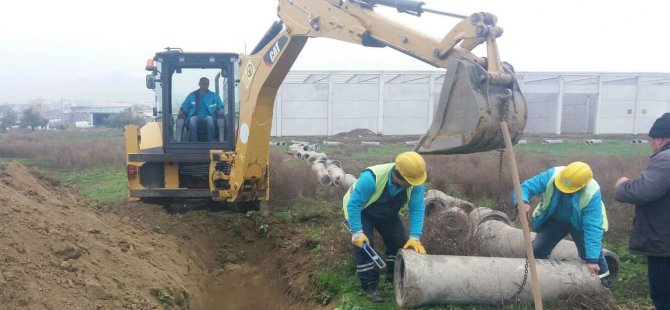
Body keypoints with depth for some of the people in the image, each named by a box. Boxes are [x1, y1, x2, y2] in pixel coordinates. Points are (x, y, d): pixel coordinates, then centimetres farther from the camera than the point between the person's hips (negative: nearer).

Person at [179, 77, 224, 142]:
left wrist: (220, 110, -5)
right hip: (196, 116, 0)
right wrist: (182, 111, -4)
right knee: (192, 119, -36)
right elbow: (185, 106, 20)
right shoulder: (192, 95, 19)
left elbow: (220, 107, 20)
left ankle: (211, 141, -38)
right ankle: (193, 142, -39)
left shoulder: (214, 96, 19)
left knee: (210, 118, -37)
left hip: (207, 117, 0)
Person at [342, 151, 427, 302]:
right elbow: (353, 205, -36)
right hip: (361, 212, -5)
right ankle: (370, 285, -1)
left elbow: (417, 209, -23)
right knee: (364, 245, -17)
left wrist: (414, 237, -31)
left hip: (388, 214, 5)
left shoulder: (415, 183, -29)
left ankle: (394, 275, 27)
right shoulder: (371, 178, -43)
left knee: (400, 241, 2)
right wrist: (357, 232, -37)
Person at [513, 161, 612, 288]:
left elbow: (592, 227, -34)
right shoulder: (552, 175, -32)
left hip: (579, 223, -2)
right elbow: (526, 186, -26)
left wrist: (592, 259, -36)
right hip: (554, 220, 2)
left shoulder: (592, 193, -36)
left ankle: (604, 284, 10)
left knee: (594, 251, -15)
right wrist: (522, 201, -51)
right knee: (537, 250, 1)